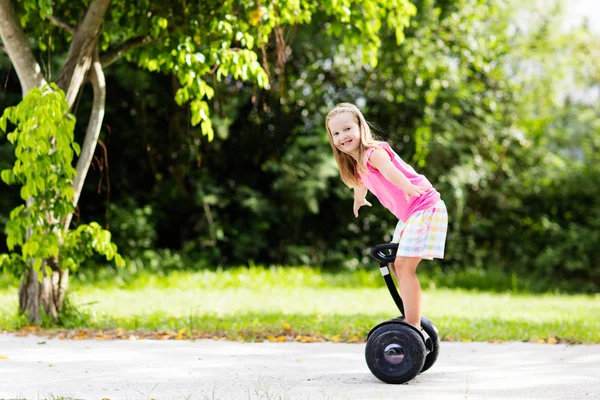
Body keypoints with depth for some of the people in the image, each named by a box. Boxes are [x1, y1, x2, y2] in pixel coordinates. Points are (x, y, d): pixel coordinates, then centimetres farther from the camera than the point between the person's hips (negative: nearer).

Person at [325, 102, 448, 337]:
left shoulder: (374, 152, -17)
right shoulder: (356, 165, 11)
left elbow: (389, 170, -42)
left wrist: (408, 187, -61)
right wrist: (359, 199, 57)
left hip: (425, 208, -10)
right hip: (408, 214, 10)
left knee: (404, 266, -15)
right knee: (396, 266, 13)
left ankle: (413, 328, -12)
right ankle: (412, 321, 22)